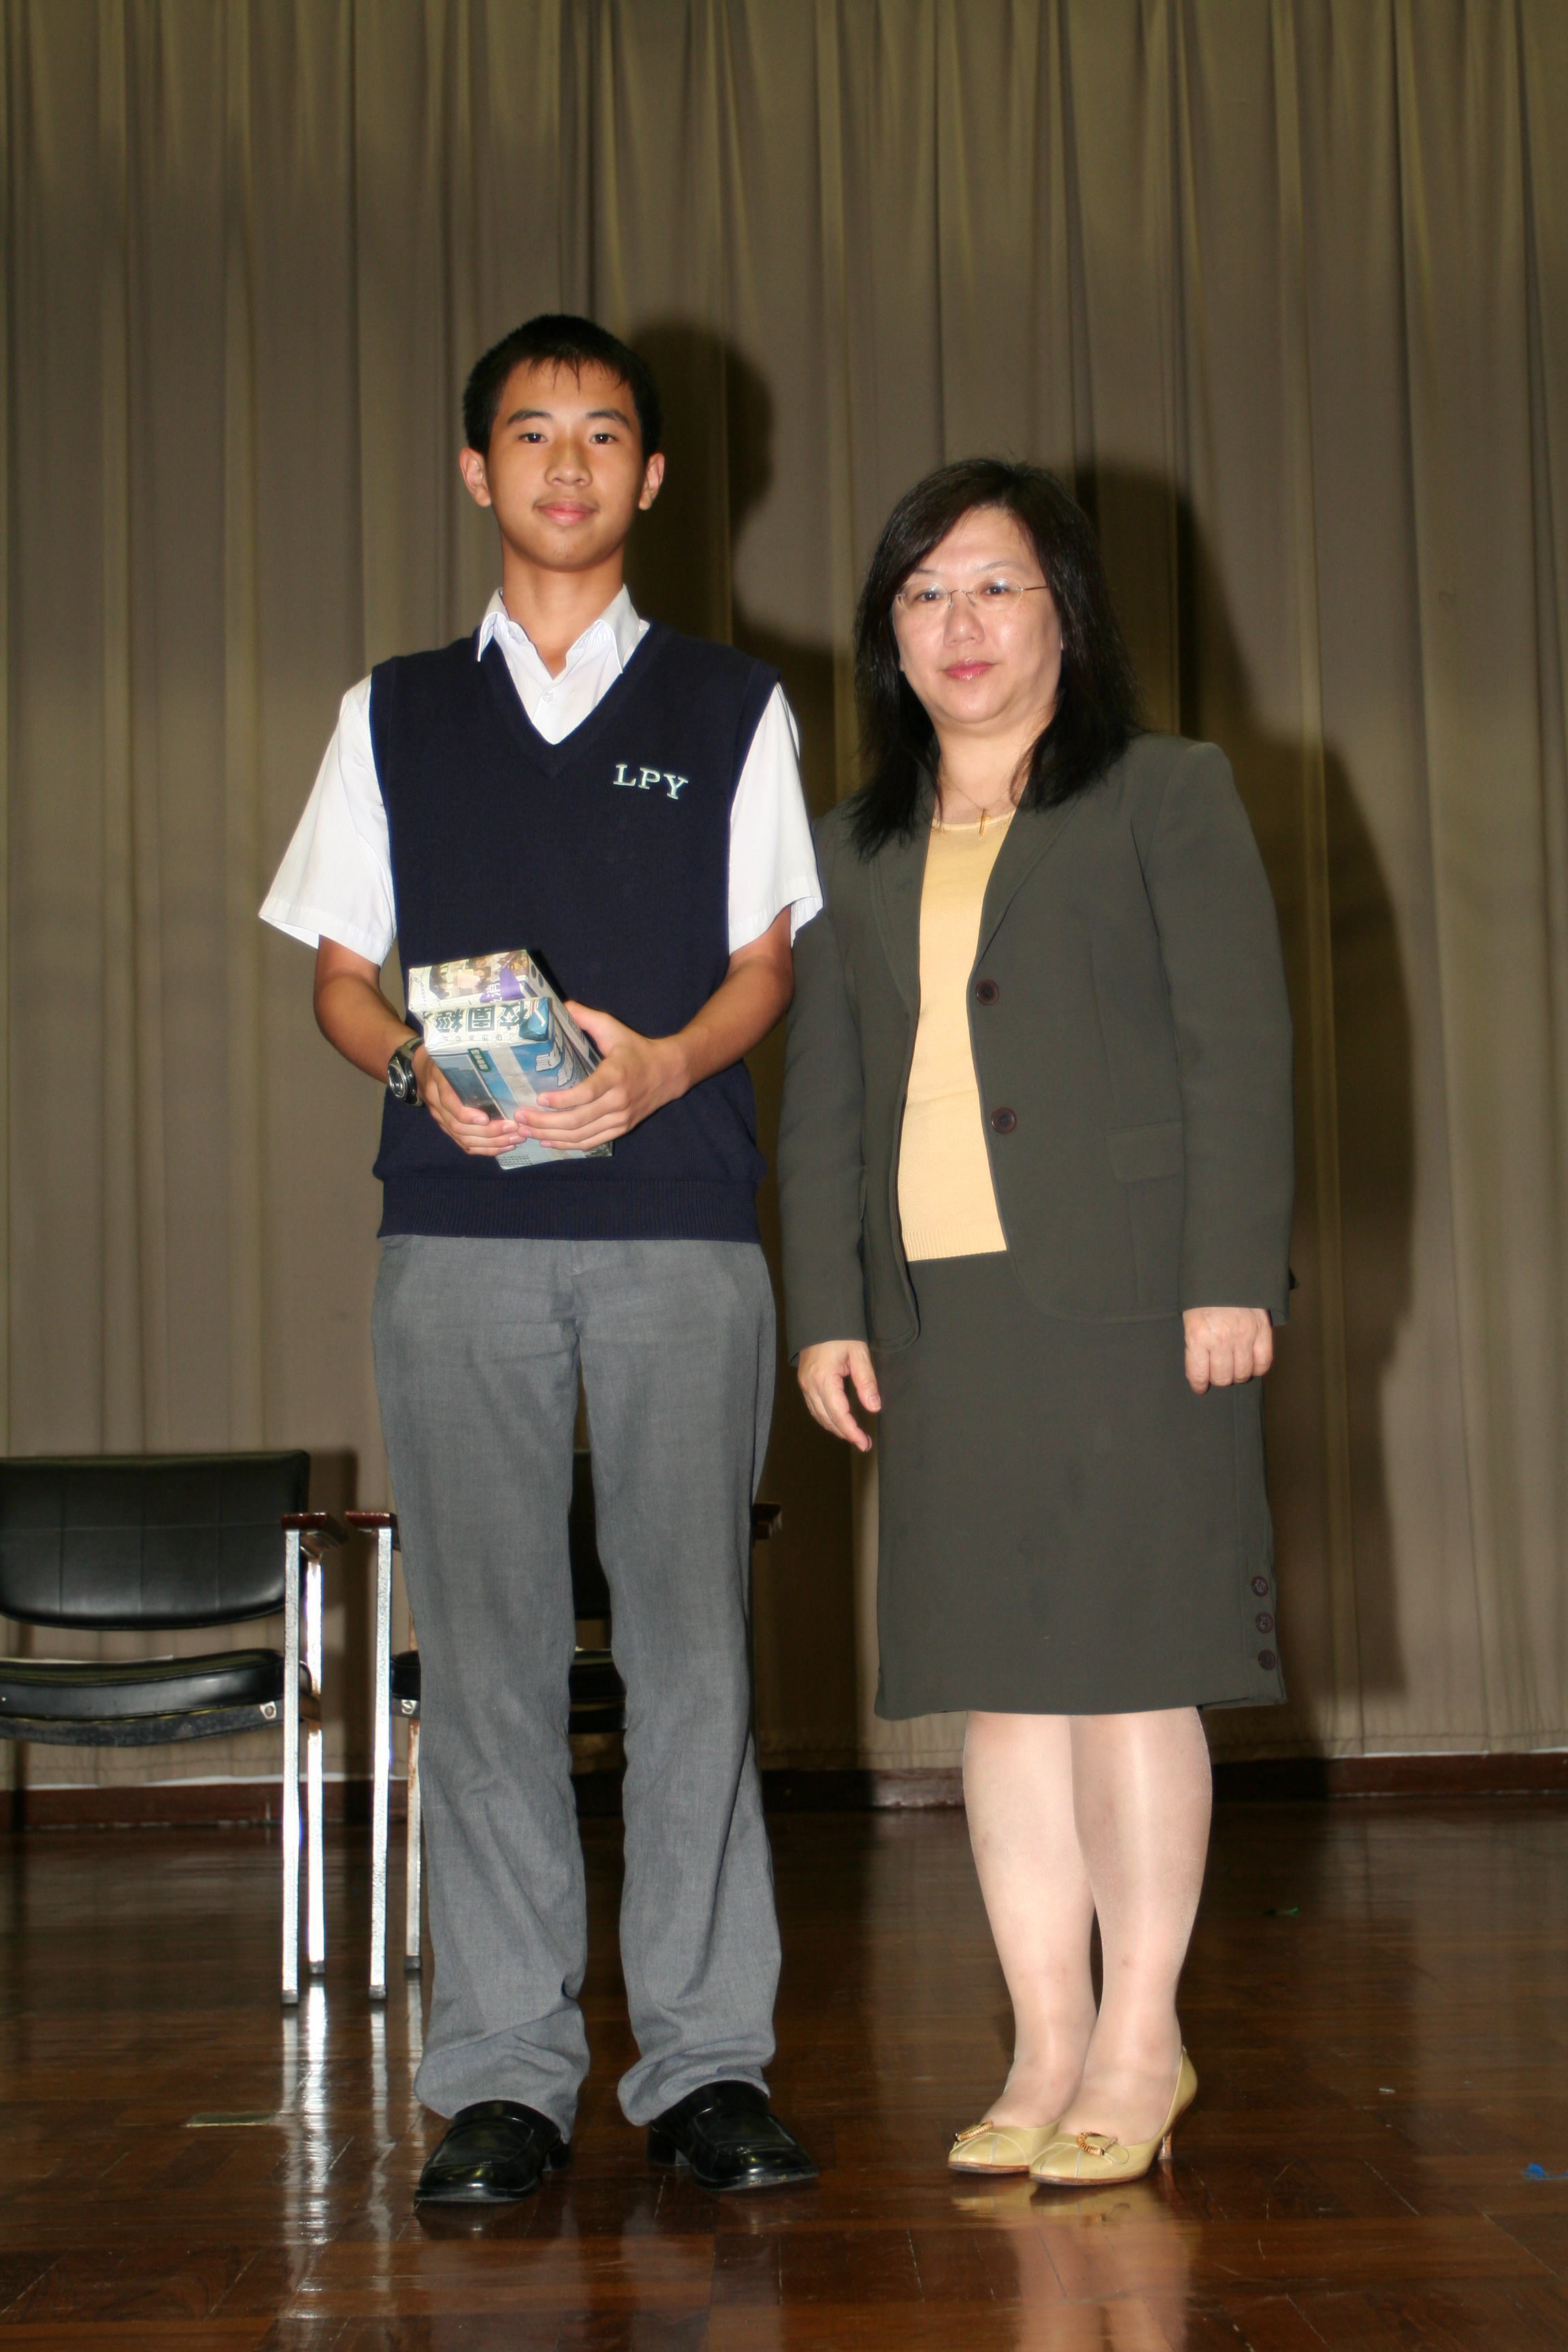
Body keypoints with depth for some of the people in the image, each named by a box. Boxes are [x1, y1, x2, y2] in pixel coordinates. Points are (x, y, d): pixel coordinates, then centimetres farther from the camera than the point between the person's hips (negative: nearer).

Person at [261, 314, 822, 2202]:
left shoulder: (732, 711, 14)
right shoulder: (393, 716, 17)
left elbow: (765, 963, 8)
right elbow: (340, 975, 13)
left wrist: (659, 1064, -13)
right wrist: (420, 1067, -9)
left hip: (679, 1217, -1)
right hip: (458, 1222, 1)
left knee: (694, 1639, -4)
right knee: (485, 1650, -1)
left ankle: (704, 2062, 5)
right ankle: (503, 2074, 6)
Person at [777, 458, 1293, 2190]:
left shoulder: (1168, 797, 4)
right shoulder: (854, 852, 17)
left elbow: (1240, 1050, -3)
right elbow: (819, 1104, 16)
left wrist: (1231, 1273, -12)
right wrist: (824, 1310, 7)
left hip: (1124, 1294, -4)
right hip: (939, 1309, 5)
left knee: (1123, 1662, -2)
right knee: (999, 1682, 5)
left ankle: (1140, 2043, 9)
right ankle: (1046, 2044, 13)